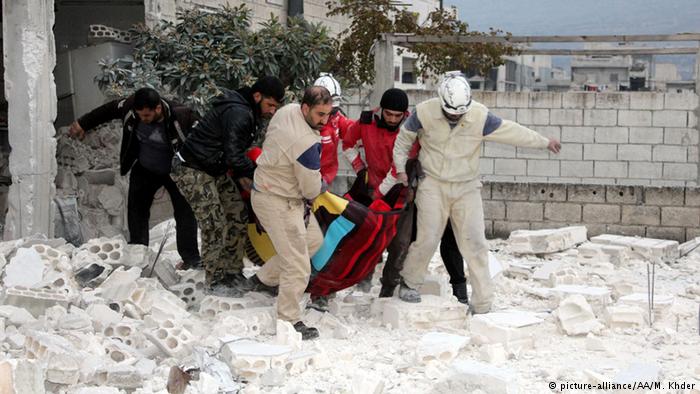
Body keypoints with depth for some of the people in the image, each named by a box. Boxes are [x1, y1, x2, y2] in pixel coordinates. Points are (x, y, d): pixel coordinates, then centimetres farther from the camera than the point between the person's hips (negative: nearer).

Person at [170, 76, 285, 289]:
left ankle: (232, 271, 16)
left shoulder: (248, 113, 8)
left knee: (239, 217, 7)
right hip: (192, 170, -10)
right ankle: (214, 278, 3)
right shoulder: (237, 113, -25)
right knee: (214, 225, -11)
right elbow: (234, 156, -27)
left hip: (215, 170, 10)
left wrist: (241, 175, 2)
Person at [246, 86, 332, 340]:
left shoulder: (287, 111, -6)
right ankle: (289, 321, 8)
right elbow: (312, 190, -21)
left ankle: (264, 279, 34)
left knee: (313, 239, 24)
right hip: (278, 203, -10)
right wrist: (322, 185, 5)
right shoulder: (305, 143, -32)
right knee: (297, 266, -4)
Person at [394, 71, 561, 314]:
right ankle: (409, 282, 22)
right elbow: (404, 138, 6)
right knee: (427, 240, -6)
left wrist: (545, 142, 8)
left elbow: (513, 132, -1)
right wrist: (401, 168, 3)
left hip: (467, 188, 1)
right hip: (432, 186, -1)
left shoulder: (480, 117, -12)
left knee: (475, 244, -4)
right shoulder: (425, 113, -11)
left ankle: (482, 305, 3)